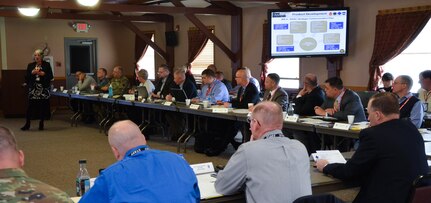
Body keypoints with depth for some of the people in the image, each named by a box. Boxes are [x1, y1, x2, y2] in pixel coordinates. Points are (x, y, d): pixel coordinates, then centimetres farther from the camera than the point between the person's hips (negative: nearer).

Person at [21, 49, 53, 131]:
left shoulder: (47, 65, 4)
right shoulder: (30, 65, 10)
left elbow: (51, 76, 0)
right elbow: (26, 77, 6)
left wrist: (43, 74, -14)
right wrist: (32, 73, -10)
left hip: (44, 89, -1)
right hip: (33, 89, 1)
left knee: (43, 106, -1)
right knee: (31, 106, -2)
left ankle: (41, 124, 11)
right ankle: (27, 124, 6)